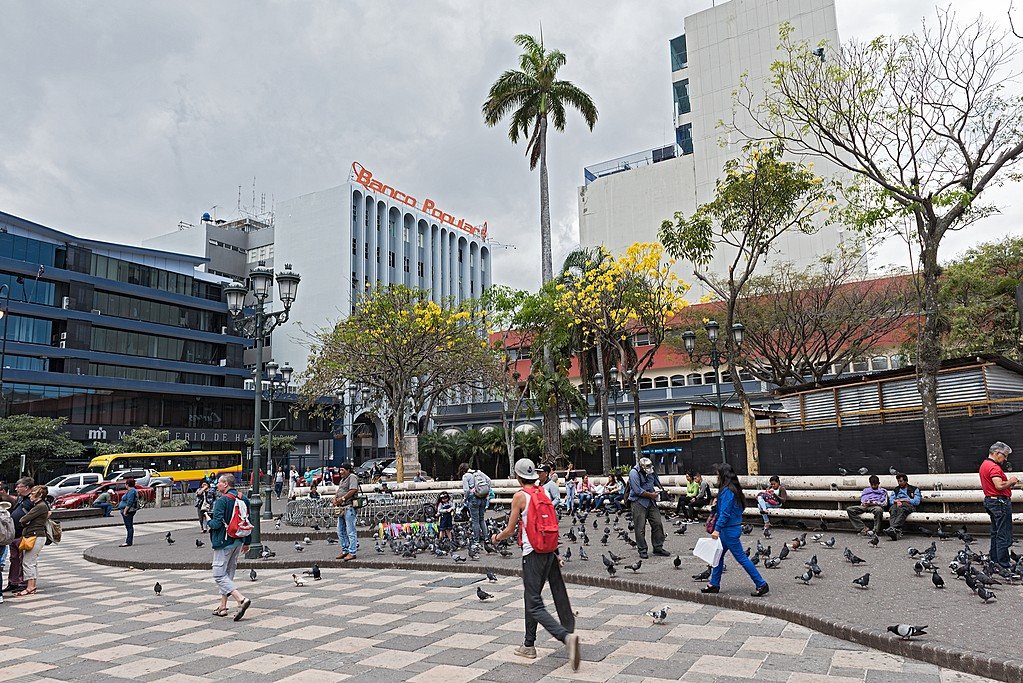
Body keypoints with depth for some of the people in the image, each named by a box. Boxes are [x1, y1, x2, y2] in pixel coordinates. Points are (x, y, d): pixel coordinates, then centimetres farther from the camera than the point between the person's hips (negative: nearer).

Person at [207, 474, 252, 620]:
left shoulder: (222, 500, -16)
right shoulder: (243, 500, 7)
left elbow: (217, 523, -22)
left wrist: (208, 521, 1)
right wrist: (246, 542, 18)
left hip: (224, 542, -8)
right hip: (238, 541, 8)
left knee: (219, 575, -3)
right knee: (228, 573, 17)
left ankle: (241, 599, -18)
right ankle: (223, 606, 23)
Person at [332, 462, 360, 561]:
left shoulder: (352, 477, -6)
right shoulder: (342, 480, 23)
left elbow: (353, 490, -17)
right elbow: (338, 492, 25)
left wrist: (342, 498, -16)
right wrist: (335, 498, 5)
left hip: (349, 507, -10)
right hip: (341, 508, 10)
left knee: (350, 531, -8)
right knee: (340, 531, 12)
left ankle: (352, 552, -6)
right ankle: (345, 551, 21)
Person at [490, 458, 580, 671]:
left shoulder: (520, 496, -8)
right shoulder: (543, 493, 10)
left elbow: (510, 530, -4)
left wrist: (497, 538, 16)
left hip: (533, 554, -7)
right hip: (550, 551, 7)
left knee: (535, 604, -4)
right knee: (531, 598, 18)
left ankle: (567, 637, -22)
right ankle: (528, 645, 27)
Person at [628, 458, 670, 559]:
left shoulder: (651, 472, 9)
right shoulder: (634, 473, -13)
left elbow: (657, 482, 28)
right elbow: (638, 491, -20)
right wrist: (651, 495, -14)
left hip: (651, 502, 7)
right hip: (638, 502, -7)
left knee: (657, 524, 4)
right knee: (640, 528, -4)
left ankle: (658, 548, 15)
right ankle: (642, 551, 6)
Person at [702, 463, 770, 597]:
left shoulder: (727, 491, -20)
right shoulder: (734, 489, 10)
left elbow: (725, 513, -25)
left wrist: (717, 529, -26)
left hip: (729, 530, -10)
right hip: (734, 527, 10)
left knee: (741, 557, -3)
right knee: (718, 555, 15)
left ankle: (761, 585, 3)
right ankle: (714, 584, 22)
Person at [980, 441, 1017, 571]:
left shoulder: (984, 465, 15)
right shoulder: (994, 467, -18)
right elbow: (999, 486, -28)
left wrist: (1008, 483, 13)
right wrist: (1011, 481, -10)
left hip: (990, 500, 11)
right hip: (1000, 502, -11)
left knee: (995, 534, 15)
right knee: (1004, 536, -8)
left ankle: (994, 561, 20)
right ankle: (1004, 567, -7)